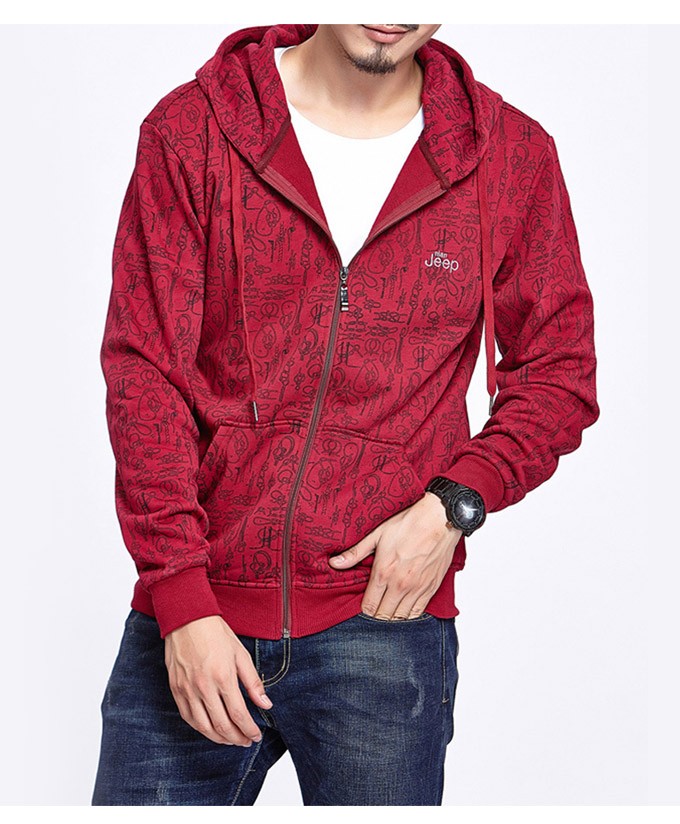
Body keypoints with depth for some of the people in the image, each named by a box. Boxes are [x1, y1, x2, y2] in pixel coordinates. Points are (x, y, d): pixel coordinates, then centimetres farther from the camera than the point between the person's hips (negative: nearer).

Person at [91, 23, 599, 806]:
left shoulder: (512, 154, 3)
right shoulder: (191, 129, 0)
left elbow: (560, 375, 10)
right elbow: (143, 375, -3)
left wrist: (453, 502, -8)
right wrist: (184, 601, -10)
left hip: (384, 622, 0)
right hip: (192, 622, 0)